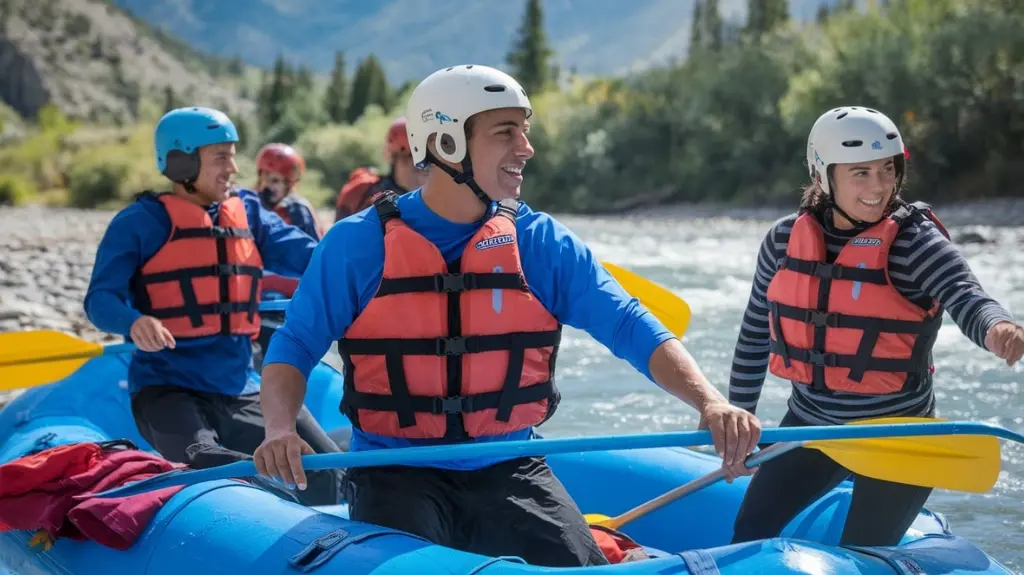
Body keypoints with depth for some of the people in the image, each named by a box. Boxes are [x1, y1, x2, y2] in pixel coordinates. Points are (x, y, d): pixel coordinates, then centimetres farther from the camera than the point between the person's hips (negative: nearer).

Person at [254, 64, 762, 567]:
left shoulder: (540, 241, 1)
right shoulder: (357, 243, -4)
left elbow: (629, 327, -4)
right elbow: (293, 349, -1)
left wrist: (709, 400, -20)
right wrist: (280, 428, -22)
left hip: (507, 471, 2)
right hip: (396, 475, -2)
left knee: (580, 566, -16)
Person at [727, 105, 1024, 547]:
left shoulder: (915, 242, -14)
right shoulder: (785, 240, -2)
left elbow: (965, 298, -32)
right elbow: (756, 332, 9)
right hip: (809, 424, 4)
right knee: (747, 541, 4)